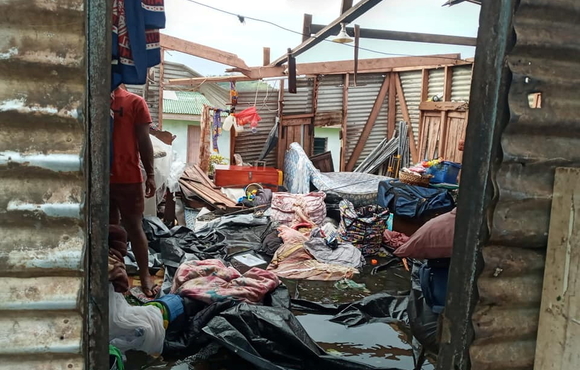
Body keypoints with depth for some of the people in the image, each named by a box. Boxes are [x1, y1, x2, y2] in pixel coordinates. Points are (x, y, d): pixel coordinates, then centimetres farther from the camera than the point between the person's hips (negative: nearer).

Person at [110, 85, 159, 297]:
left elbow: (144, 141, -3)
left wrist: (150, 174, -5)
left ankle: (145, 276, 14)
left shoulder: (135, 102, -3)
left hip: (128, 178, -3)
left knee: (134, 228, 3)